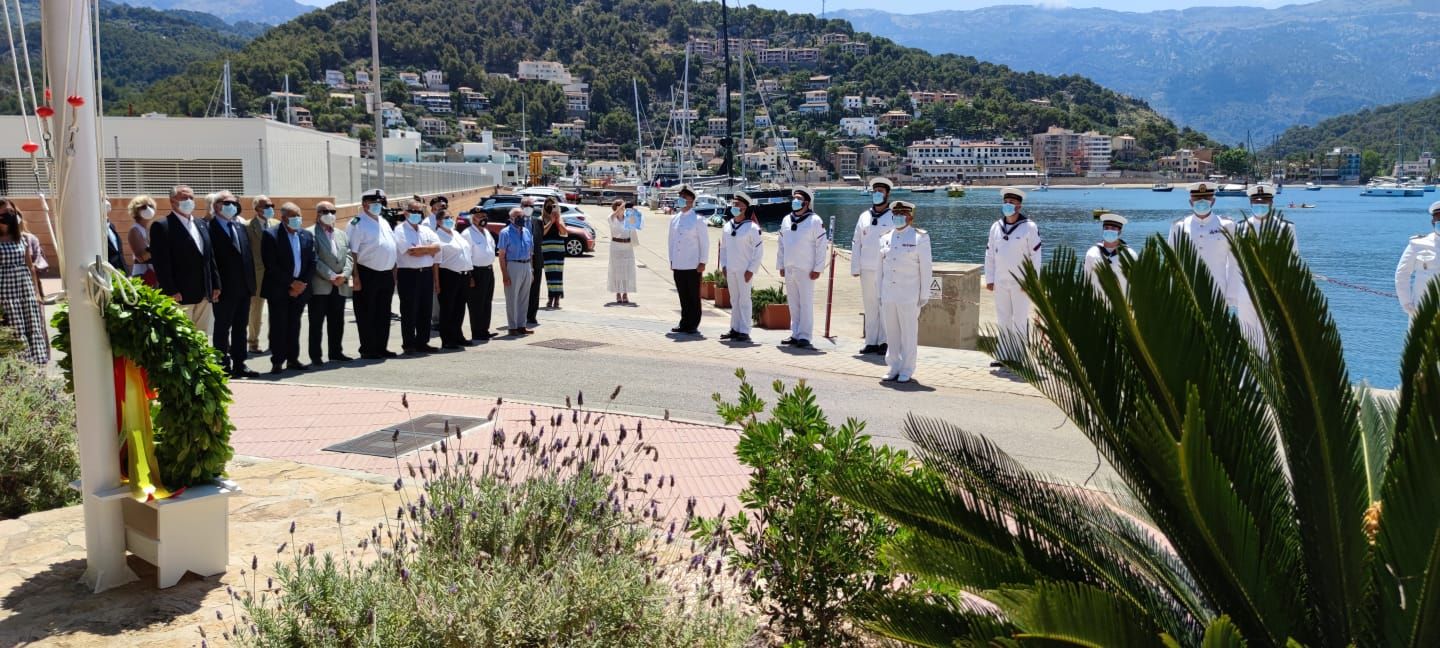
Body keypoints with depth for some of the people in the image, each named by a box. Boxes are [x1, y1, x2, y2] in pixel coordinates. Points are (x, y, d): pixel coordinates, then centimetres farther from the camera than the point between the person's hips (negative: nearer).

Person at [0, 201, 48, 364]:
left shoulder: (21, 239, 11)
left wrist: (37, 291, 9)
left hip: (26, 289, 4)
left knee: (33, 329, 3)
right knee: (15, 332, -5)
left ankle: (37, 365, 7)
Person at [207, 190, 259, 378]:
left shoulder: (240, 227, 14)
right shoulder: (210, 228, -10)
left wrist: (252, 281, 10)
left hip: (244, 287, 7)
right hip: (225, 289, -7)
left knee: (241, 327, 12)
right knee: (222, 328, 3)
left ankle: (239, 364, 19)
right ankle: (223, 366, 9)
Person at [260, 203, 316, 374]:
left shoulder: (307, 236, 9)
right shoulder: (271, 235, -7)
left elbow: (312, 262, 8)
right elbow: (271, 265, -13)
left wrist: (302, 283, -4)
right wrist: (291, 283, -13)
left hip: (300, 288, 5)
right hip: (278, 289, -4)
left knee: (294, 325, 10)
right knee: (278, 326, -1)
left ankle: (293, 359, 17)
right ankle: (278, 361, 4)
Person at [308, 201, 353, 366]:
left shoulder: (342, 234, 18)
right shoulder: (310, 234, -3)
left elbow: (349, 257, 10)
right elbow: (315, 260, -11)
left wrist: (344, 275, -7)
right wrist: (331, 276, -15)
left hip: (340, 286, 6)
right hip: (319, 286, -6)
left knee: (337, 322, 11)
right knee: (317, 322, -1)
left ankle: (336, 352, 21)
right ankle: (315, 356, 4)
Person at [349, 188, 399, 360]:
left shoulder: (384, 222, 16)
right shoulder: (358, 224, -8)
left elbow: (393, 249, 20)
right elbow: (352, 253, -14)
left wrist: (393, 273, 15)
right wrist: (355, 277, -19)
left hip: (386, 275, 7)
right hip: (367, 275, -7)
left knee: (383, 314, 13)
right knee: (366, 314, 1)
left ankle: (381, 347, 22)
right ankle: (367, 349, 7)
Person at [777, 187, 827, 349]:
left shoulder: (815, 221, -4)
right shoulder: (786, 220, 13)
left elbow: (821, 246, -7)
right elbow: (781, 244, 18)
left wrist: (817, 268, -11)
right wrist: (781, 265, 13)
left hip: (806, 269, -6)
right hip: (789, 269, 6)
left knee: (806, 303, -5)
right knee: (793, 304, 9)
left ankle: (804, 336, -3)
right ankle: (795, 334, 15)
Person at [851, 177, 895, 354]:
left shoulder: (894, 217, 0)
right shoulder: (864, 217, 13)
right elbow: (856, 243, 14)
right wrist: (855, 268, 8)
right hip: (867, 269, 4)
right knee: (870, 307, 8)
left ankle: (885, 342, 1)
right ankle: (871, 342, 13)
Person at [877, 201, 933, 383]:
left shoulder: (920, 237, -1)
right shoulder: (885, 238, 11)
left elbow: (925, 268, -1)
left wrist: (924, 294, -5)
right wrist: (879, 294, 11)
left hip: (909, 296, -4)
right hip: (888, 296, 4)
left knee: (909, 333, 1)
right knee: (892, 333, 8)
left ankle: (906, 370, 9)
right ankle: (893, 367, 17)